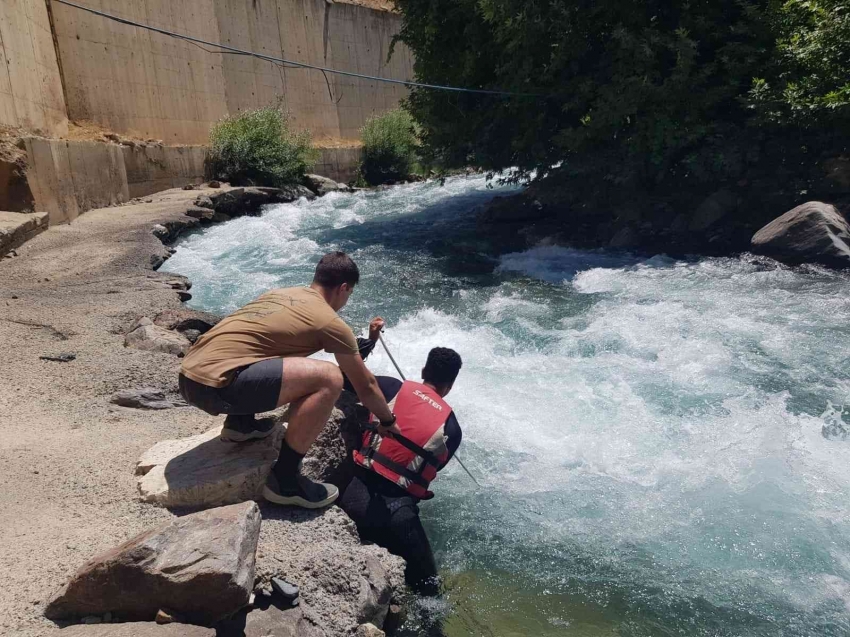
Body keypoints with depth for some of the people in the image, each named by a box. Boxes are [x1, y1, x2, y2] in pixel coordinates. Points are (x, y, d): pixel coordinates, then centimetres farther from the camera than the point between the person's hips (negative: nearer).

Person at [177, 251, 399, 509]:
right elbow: (366, 386, 10)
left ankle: (240, 423, 18)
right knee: (329, 377, -14)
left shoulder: (281, 293, 22)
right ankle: (284, 480, -4)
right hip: (214, 384, -9)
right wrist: (388, 421, 28)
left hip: (189, 376, 9)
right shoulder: (330, 322, 0)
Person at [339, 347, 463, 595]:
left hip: (355, 495, 2)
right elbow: (432, 471, 10)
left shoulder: (391, 387, 1)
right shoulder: (452, 428, 0)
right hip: (397, 513, -2)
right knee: (426, 585, 16)